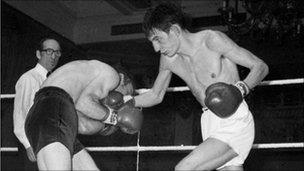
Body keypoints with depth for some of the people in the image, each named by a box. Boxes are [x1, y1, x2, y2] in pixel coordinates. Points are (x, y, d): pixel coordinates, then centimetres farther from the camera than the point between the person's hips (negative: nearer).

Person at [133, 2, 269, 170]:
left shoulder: (211, 40, -15)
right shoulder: (168, 59, 4)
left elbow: (260, 66, -12)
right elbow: (156, 95, 19)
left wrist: (241, 88, -31)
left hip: (235, 121, -7)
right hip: (210, 123, 7)